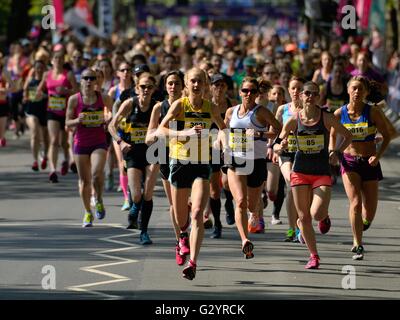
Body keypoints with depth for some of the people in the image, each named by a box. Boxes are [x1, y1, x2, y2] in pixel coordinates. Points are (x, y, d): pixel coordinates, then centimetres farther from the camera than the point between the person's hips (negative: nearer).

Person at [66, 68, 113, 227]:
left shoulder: (104, 98, 0)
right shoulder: (74, 99, -2)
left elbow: (111, 117, 12)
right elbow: (68, 123, 2)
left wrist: (109, 119, -12)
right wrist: (78, 120, -19)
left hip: (99, 142, -1)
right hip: (81, 142, 1)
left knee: (97, 172, -25)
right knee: (84, 180, 6)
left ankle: (99, 200, 2)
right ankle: (88, 213, 24)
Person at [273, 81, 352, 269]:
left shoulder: (327, 118, -5)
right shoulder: (293, 121, -2)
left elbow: (348, 136, 8)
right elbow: (276, 145, 6)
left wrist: (337, 152, -6)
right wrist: (280, 147, -17)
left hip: (322, 173, -2)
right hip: (300, 172, 2)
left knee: (317, 214, -18)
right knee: (304, 217, 2)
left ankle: (324, 217, 20)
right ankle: (314, 256, 17)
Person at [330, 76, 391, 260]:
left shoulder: (373, 112, -7)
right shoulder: (339, 113, -3)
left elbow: (386, 136, 0)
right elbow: (333, 136, 14)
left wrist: (378, 155, -14)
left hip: (369, 162, 0)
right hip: (349, 162, 0)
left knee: (370, 212, 6)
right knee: (355, 202, -18)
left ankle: (362, 224, 42)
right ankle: (358, 245, -10)